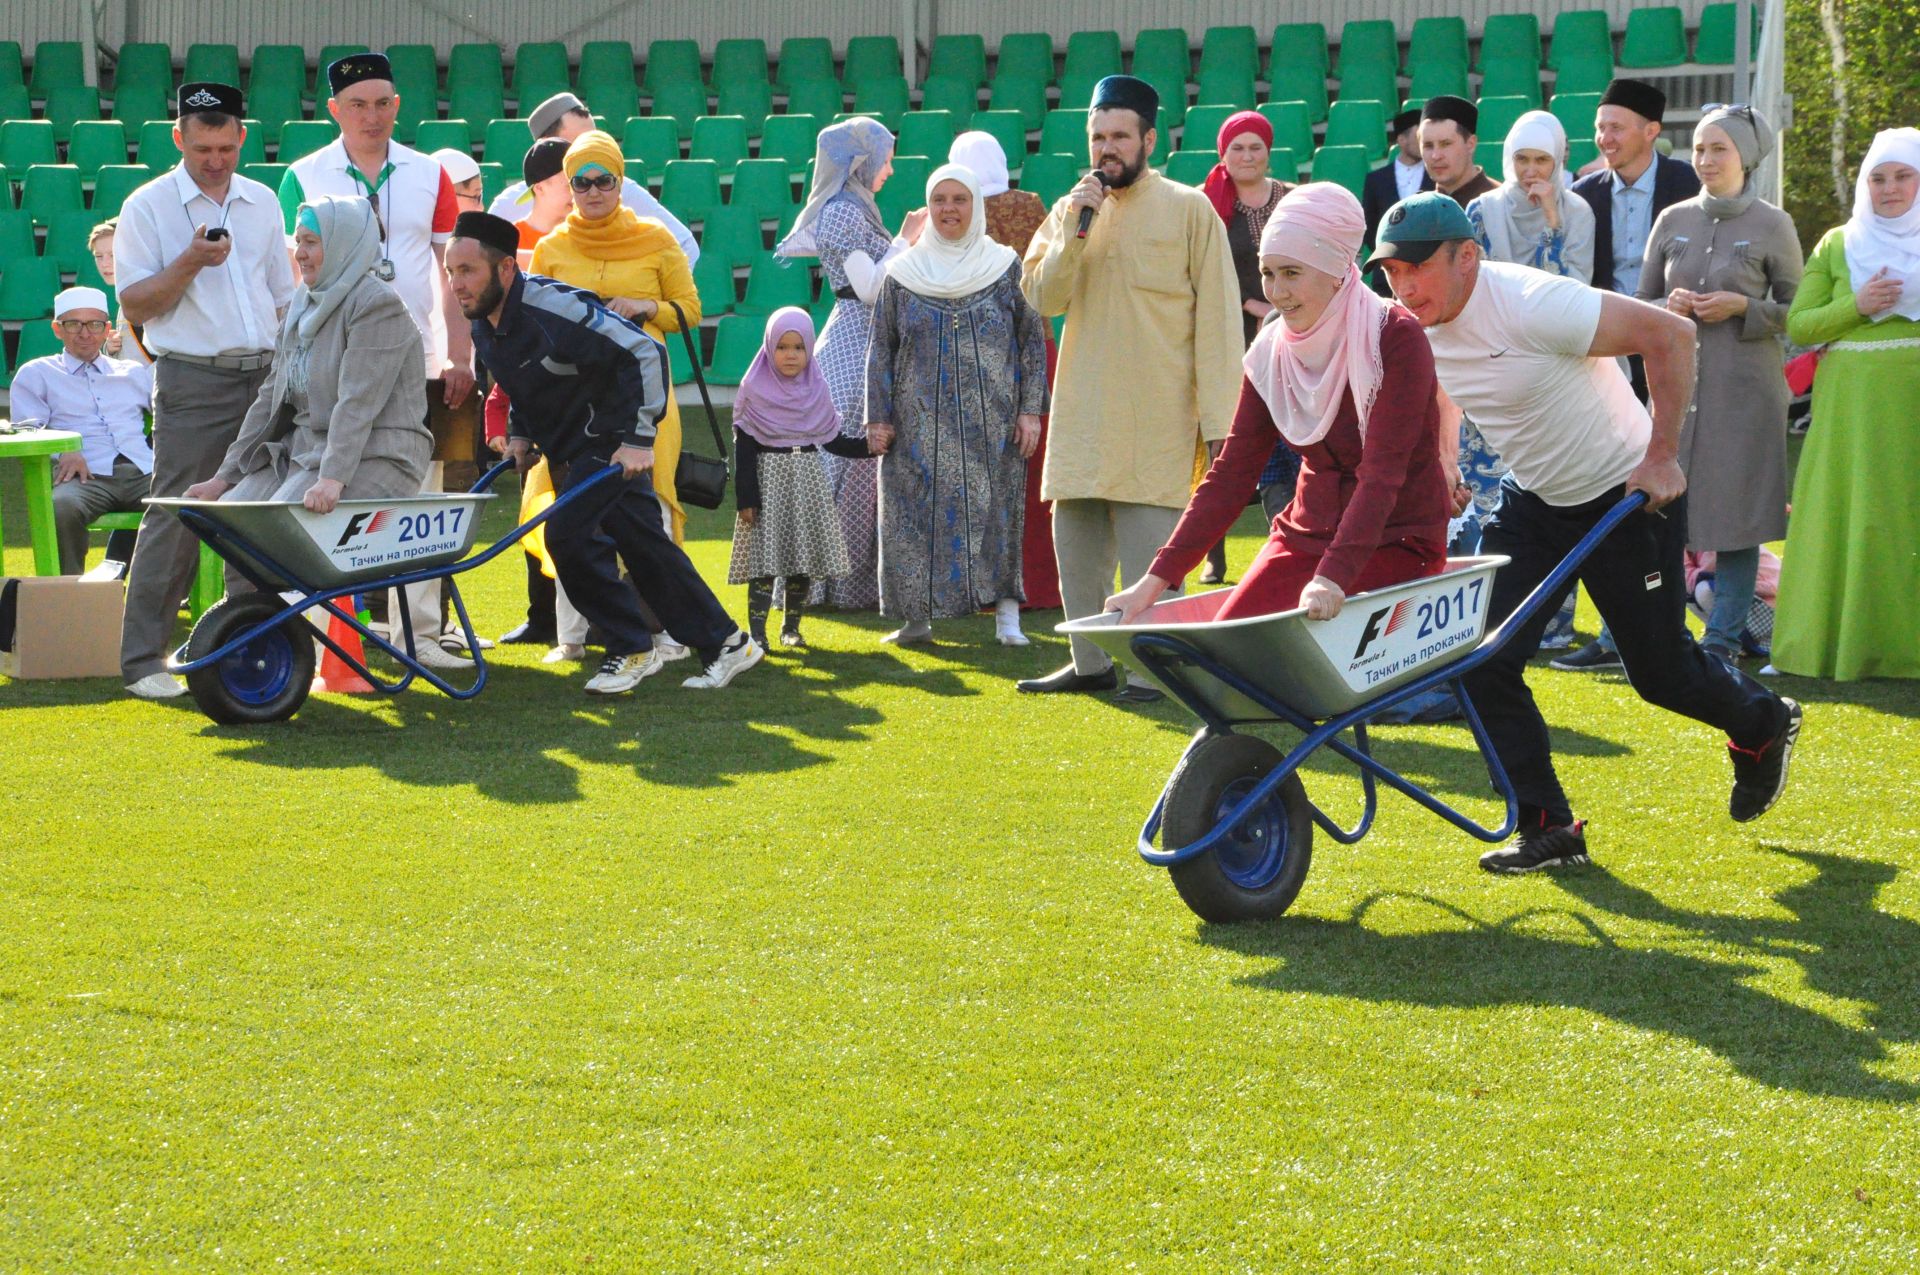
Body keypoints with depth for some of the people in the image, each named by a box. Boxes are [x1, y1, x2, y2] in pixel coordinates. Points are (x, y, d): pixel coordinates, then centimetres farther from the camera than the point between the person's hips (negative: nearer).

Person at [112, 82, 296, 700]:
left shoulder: (262, 203, 14)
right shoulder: (148, 207, 0)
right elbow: (135, 306, -4)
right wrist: (190, 262, -17)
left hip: (265, 374, 5)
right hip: (192, 378, -5)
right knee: (175, 518, -7)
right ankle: (142, 660, -2)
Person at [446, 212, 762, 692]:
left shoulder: (555, 308, -27)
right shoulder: (483, 328, 1)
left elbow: (645, 353, -26)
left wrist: (638, 438, -27)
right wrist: (519, 433, 6)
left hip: (609, 443, -9)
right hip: (567, 451, 9)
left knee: (569, 533, -20)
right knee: (644, 546, 11)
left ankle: (632, 651, -5)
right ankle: (725, 644, 20)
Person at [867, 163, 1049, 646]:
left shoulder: (1006, 267, 3)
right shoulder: (902, 274, 6)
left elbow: (1032, 342, 4)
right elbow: (882, 350, 8)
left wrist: (1030, 410, -3)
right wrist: (879, 417, 2)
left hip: (991, 423, -1)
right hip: (920, 422, 1)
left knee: (996, 512, -3)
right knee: (916, 515, 0)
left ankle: (1007, 615, 1)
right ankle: (916, 617, 8)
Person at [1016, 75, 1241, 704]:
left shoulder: (1189, 210, -1)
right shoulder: (1072, 209, 12)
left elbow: (1216, 318, -4)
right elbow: (1042, 298, 2)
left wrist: (1216, 417, -9)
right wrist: (1074, 228, -11)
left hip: (1156, 414, -5)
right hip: (1082, 409, 5)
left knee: (1150, 545, -9)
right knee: (1076, 540, 7)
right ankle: (1090, 663, 18)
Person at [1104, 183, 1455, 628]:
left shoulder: (1395, 339, -15)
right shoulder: (1270, 352, 2)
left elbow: (1382, 474, -24)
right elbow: (1231, 474, 3)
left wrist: (1333, 577, -36)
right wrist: (1157, 579, -4)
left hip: (1397, 541, -5)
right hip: (1307, 533, 5)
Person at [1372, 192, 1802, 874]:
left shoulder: (1532, 305, -31)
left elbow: (1670, 333, -29)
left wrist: (1662, 455, -26)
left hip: (1629, 494, -6)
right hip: (1533, 500, 6)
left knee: (1661, 669, 6)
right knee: (1482, 659, -8)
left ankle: (1764, 723, 39)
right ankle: (1547, 827, 3)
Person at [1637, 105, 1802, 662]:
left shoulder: (1773, 225, 1)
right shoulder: (1673, 221, 9)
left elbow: (1796, 311, 4)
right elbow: (1641, 303, 14)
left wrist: (1742, 307, -12)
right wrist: (1670, 307, -7)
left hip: (1745, 387, -3)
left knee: (1737, 510, -2)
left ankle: (1724, 640, 5)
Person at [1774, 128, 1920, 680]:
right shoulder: (1838, 245, 11)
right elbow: (1797, 325, 5)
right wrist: (1857, 307, -10)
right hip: (1852, 403, 1)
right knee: (1849, 518, 0)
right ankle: (1846, 643, 7)